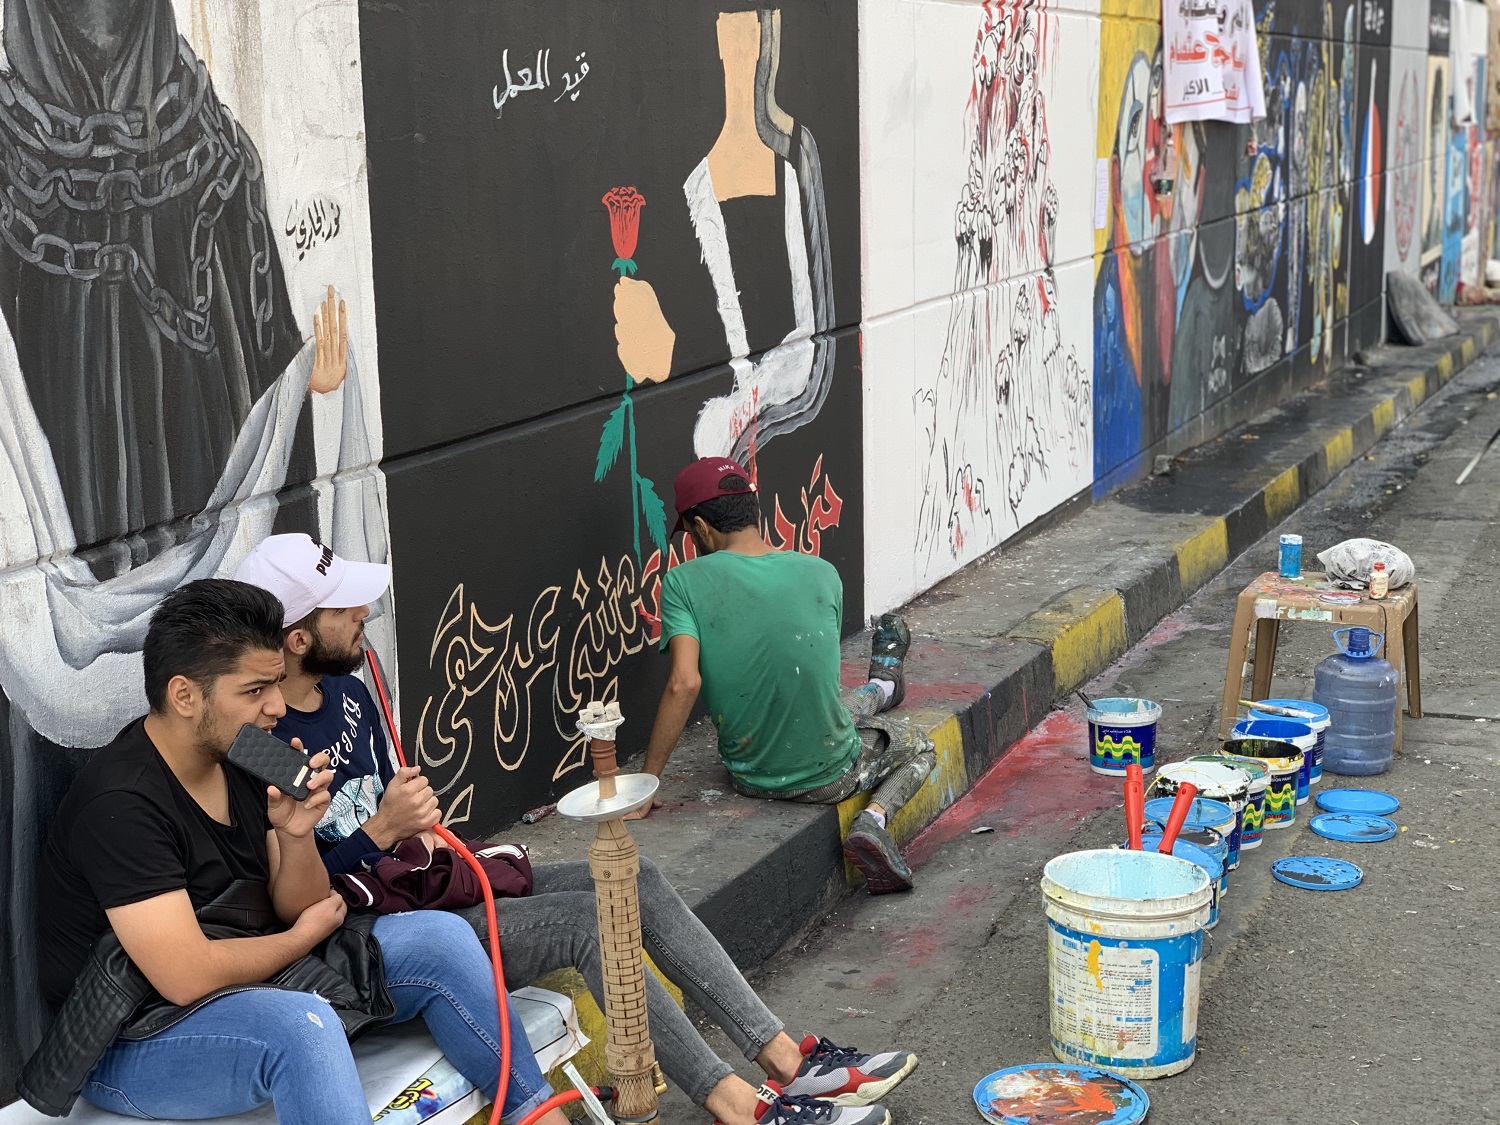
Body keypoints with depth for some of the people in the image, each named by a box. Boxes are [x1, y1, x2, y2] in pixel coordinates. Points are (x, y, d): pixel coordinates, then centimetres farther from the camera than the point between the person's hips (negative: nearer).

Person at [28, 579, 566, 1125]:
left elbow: (297, 909, 6)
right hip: (137, 1040, -8)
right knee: (299, 1021, -37)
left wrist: (295, 834, -16)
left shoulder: (241, 759, 1)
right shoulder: (121, 805, -24)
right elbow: (188, 976, -28)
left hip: (248, 976, 8)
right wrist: (305, 936, -10)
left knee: (438, 936, -2)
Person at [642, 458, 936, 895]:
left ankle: (878, 689, 63)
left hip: (749, 778, 3)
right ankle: (873, 819, 5)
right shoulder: (822, 574, -8)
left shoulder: (683, 583, -16)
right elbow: (817, 673, 6)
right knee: (918, 749, 29)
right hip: (830, 776, -2)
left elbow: (685, 683, -27)